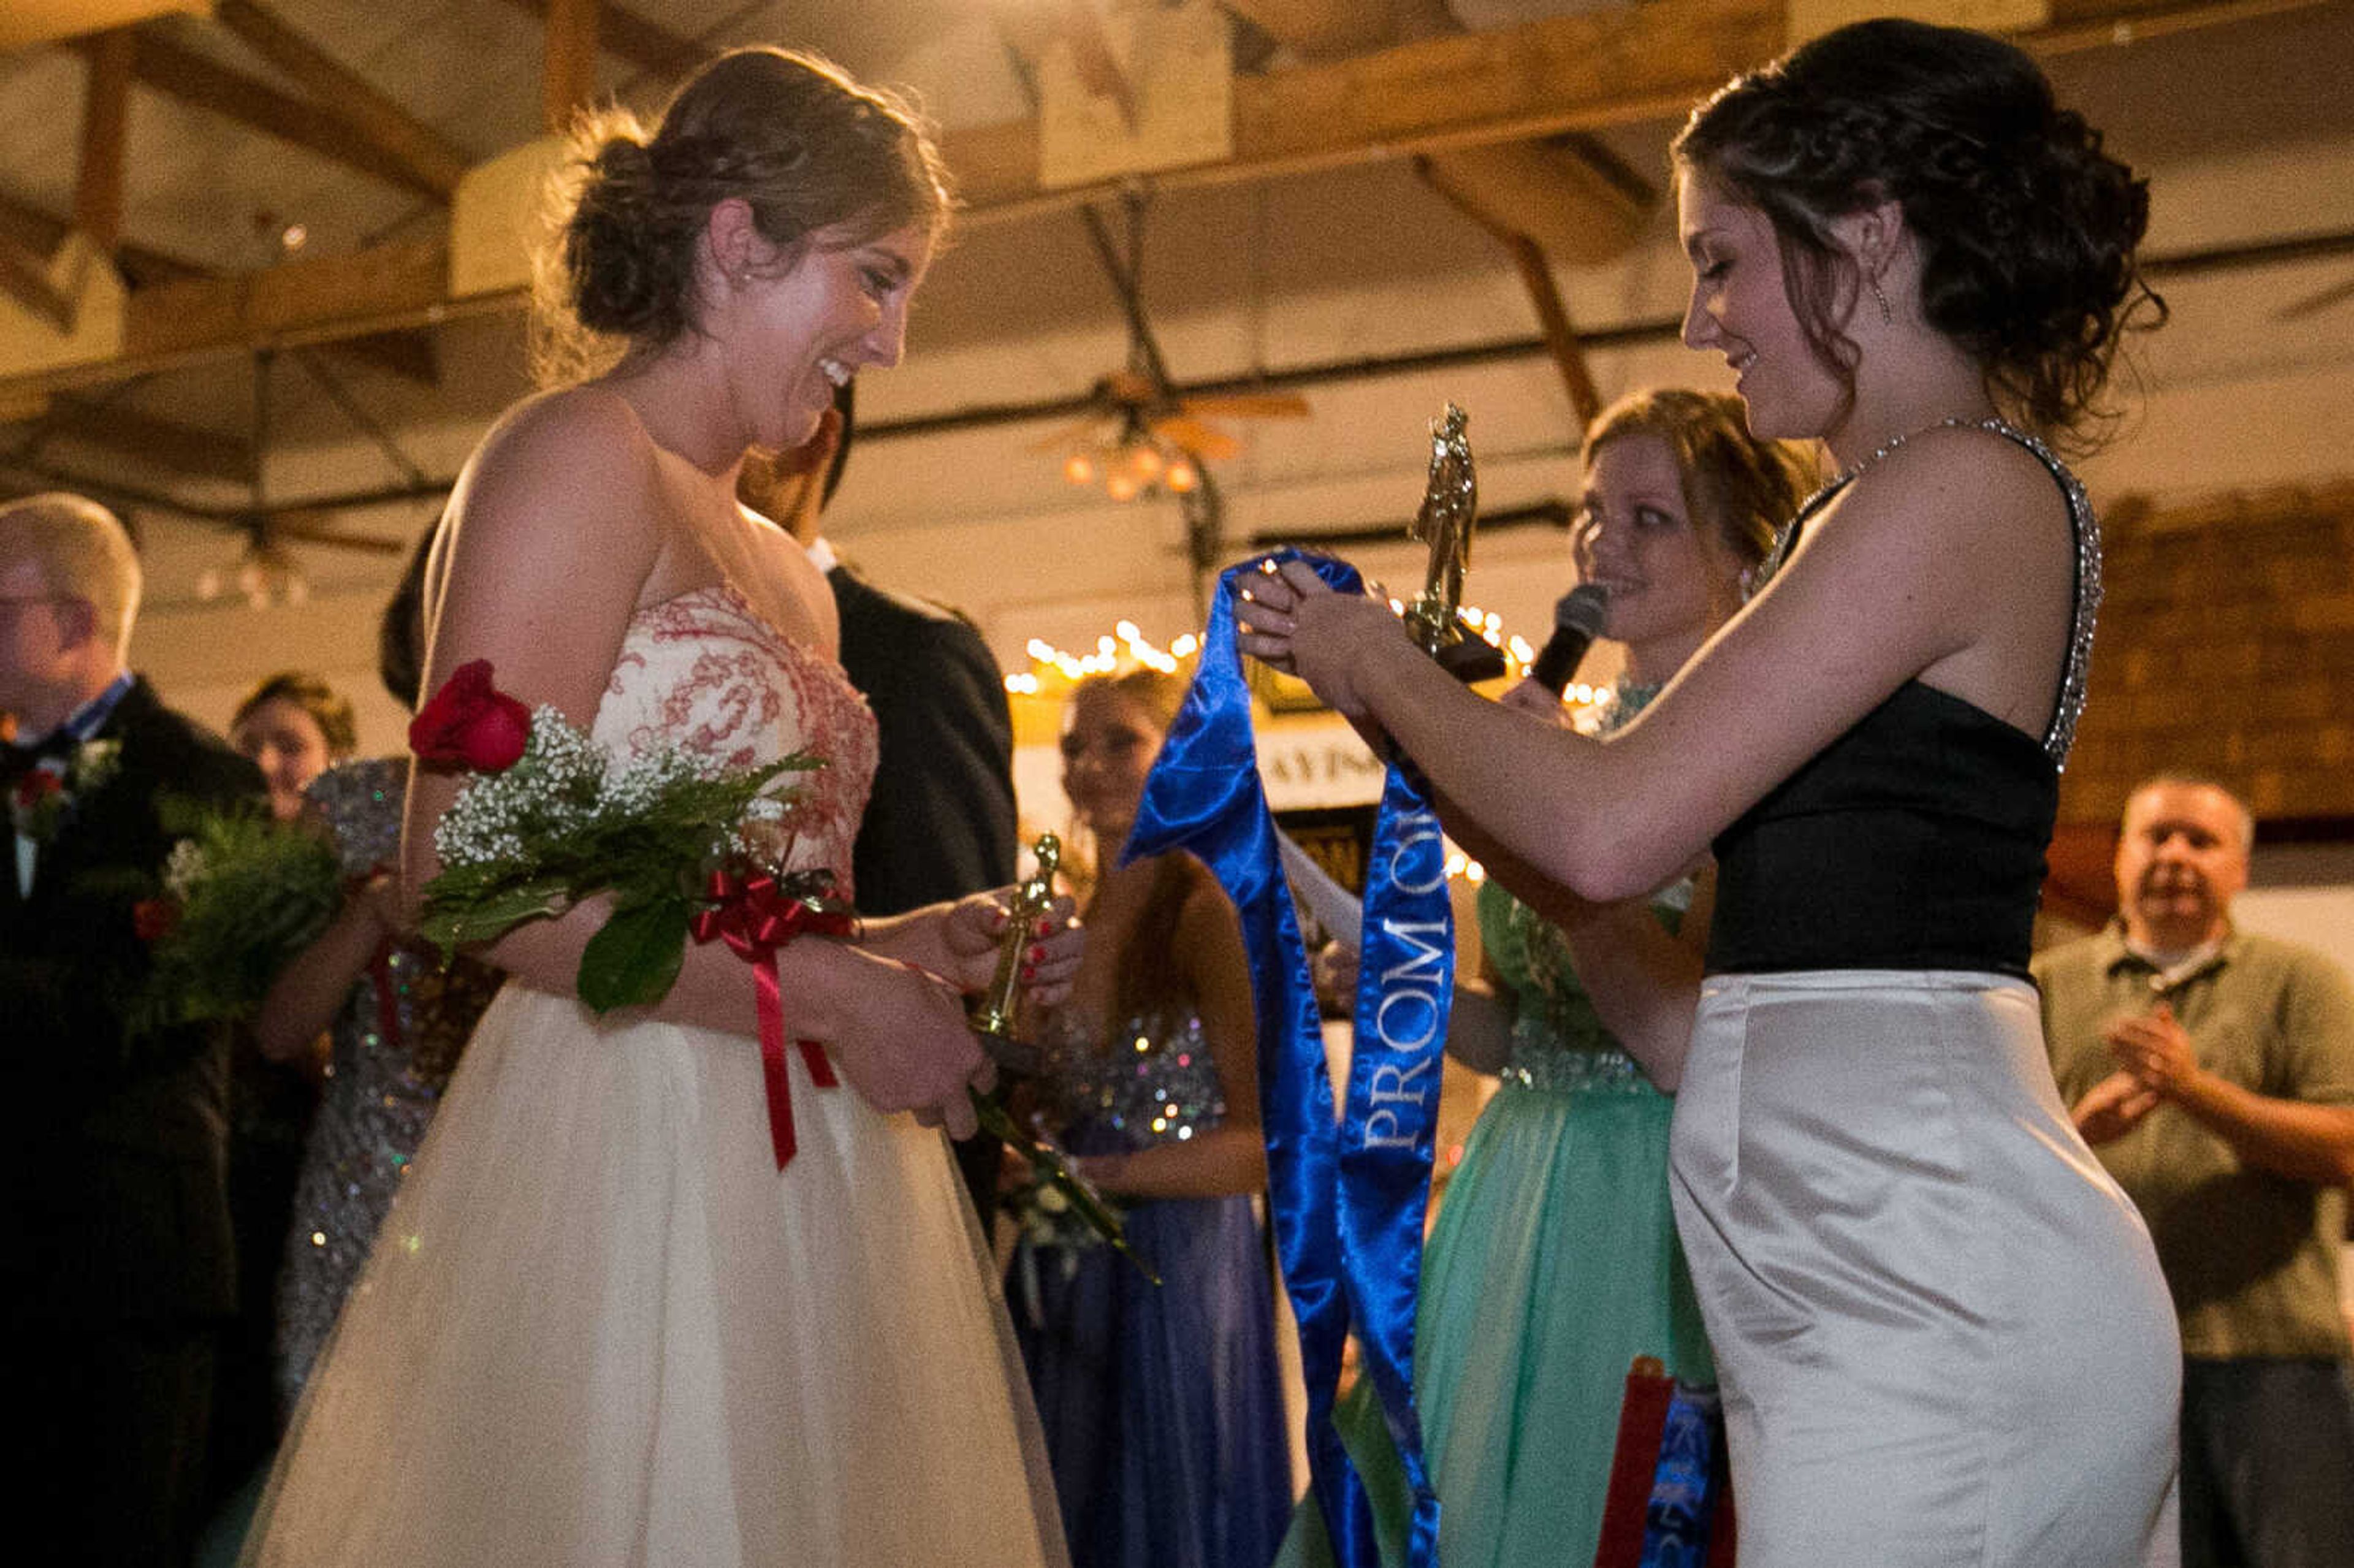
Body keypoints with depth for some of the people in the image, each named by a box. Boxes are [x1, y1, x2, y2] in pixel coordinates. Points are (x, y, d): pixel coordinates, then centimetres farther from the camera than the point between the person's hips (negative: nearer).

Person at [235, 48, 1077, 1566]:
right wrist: (830, 993, -15)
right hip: (627, 1146, -8)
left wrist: (913, 947, 5)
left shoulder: (786, 569, 19)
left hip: (799, 1181, 8)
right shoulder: (577, 458, -6)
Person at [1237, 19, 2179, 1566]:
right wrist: (1399, 687, 15)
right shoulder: (1879, 517, 20)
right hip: (1892, 1270, 9)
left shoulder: (1966, 485, -10)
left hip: (1924, 1280, -9)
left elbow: (1610, 828, -16)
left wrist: (1384, 670, 0)